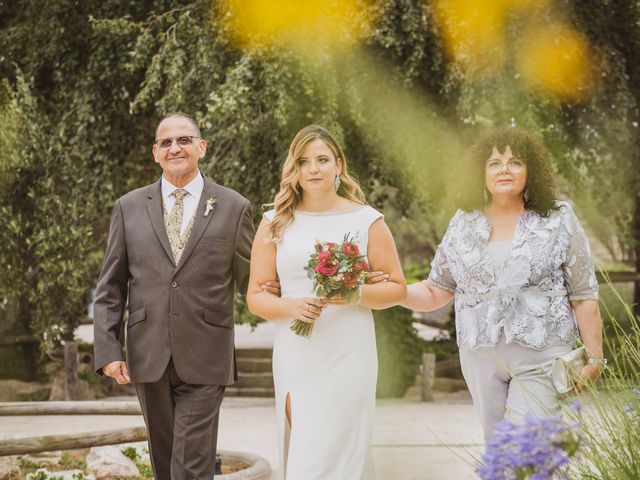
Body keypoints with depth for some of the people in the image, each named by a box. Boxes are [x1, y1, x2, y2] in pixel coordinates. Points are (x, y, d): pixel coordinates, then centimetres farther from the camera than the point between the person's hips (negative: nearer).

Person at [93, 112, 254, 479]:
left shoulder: (234, 207, 2)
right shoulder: (129, 207, 7)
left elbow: (252, 283, 6)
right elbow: (111, 287, 7)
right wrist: (108, 350, -2)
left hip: (205, 361, -3)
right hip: (148, 357, 3)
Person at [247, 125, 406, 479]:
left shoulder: (366, 221, 3)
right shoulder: (275, 224, 6)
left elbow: (397, 287, 6)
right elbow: (256, 296, 5)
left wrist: (357, 295, -13)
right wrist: (292, 307, -15)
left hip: (348, 357, -2)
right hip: (295, 357, 2)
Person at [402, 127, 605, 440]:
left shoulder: (559, 220, 1)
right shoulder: (464, 224, 9)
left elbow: (583, 296, 2)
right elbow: (436, 291, 12)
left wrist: (594, 356, -2)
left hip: (541, 358, -3)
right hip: (481, 358, 4)